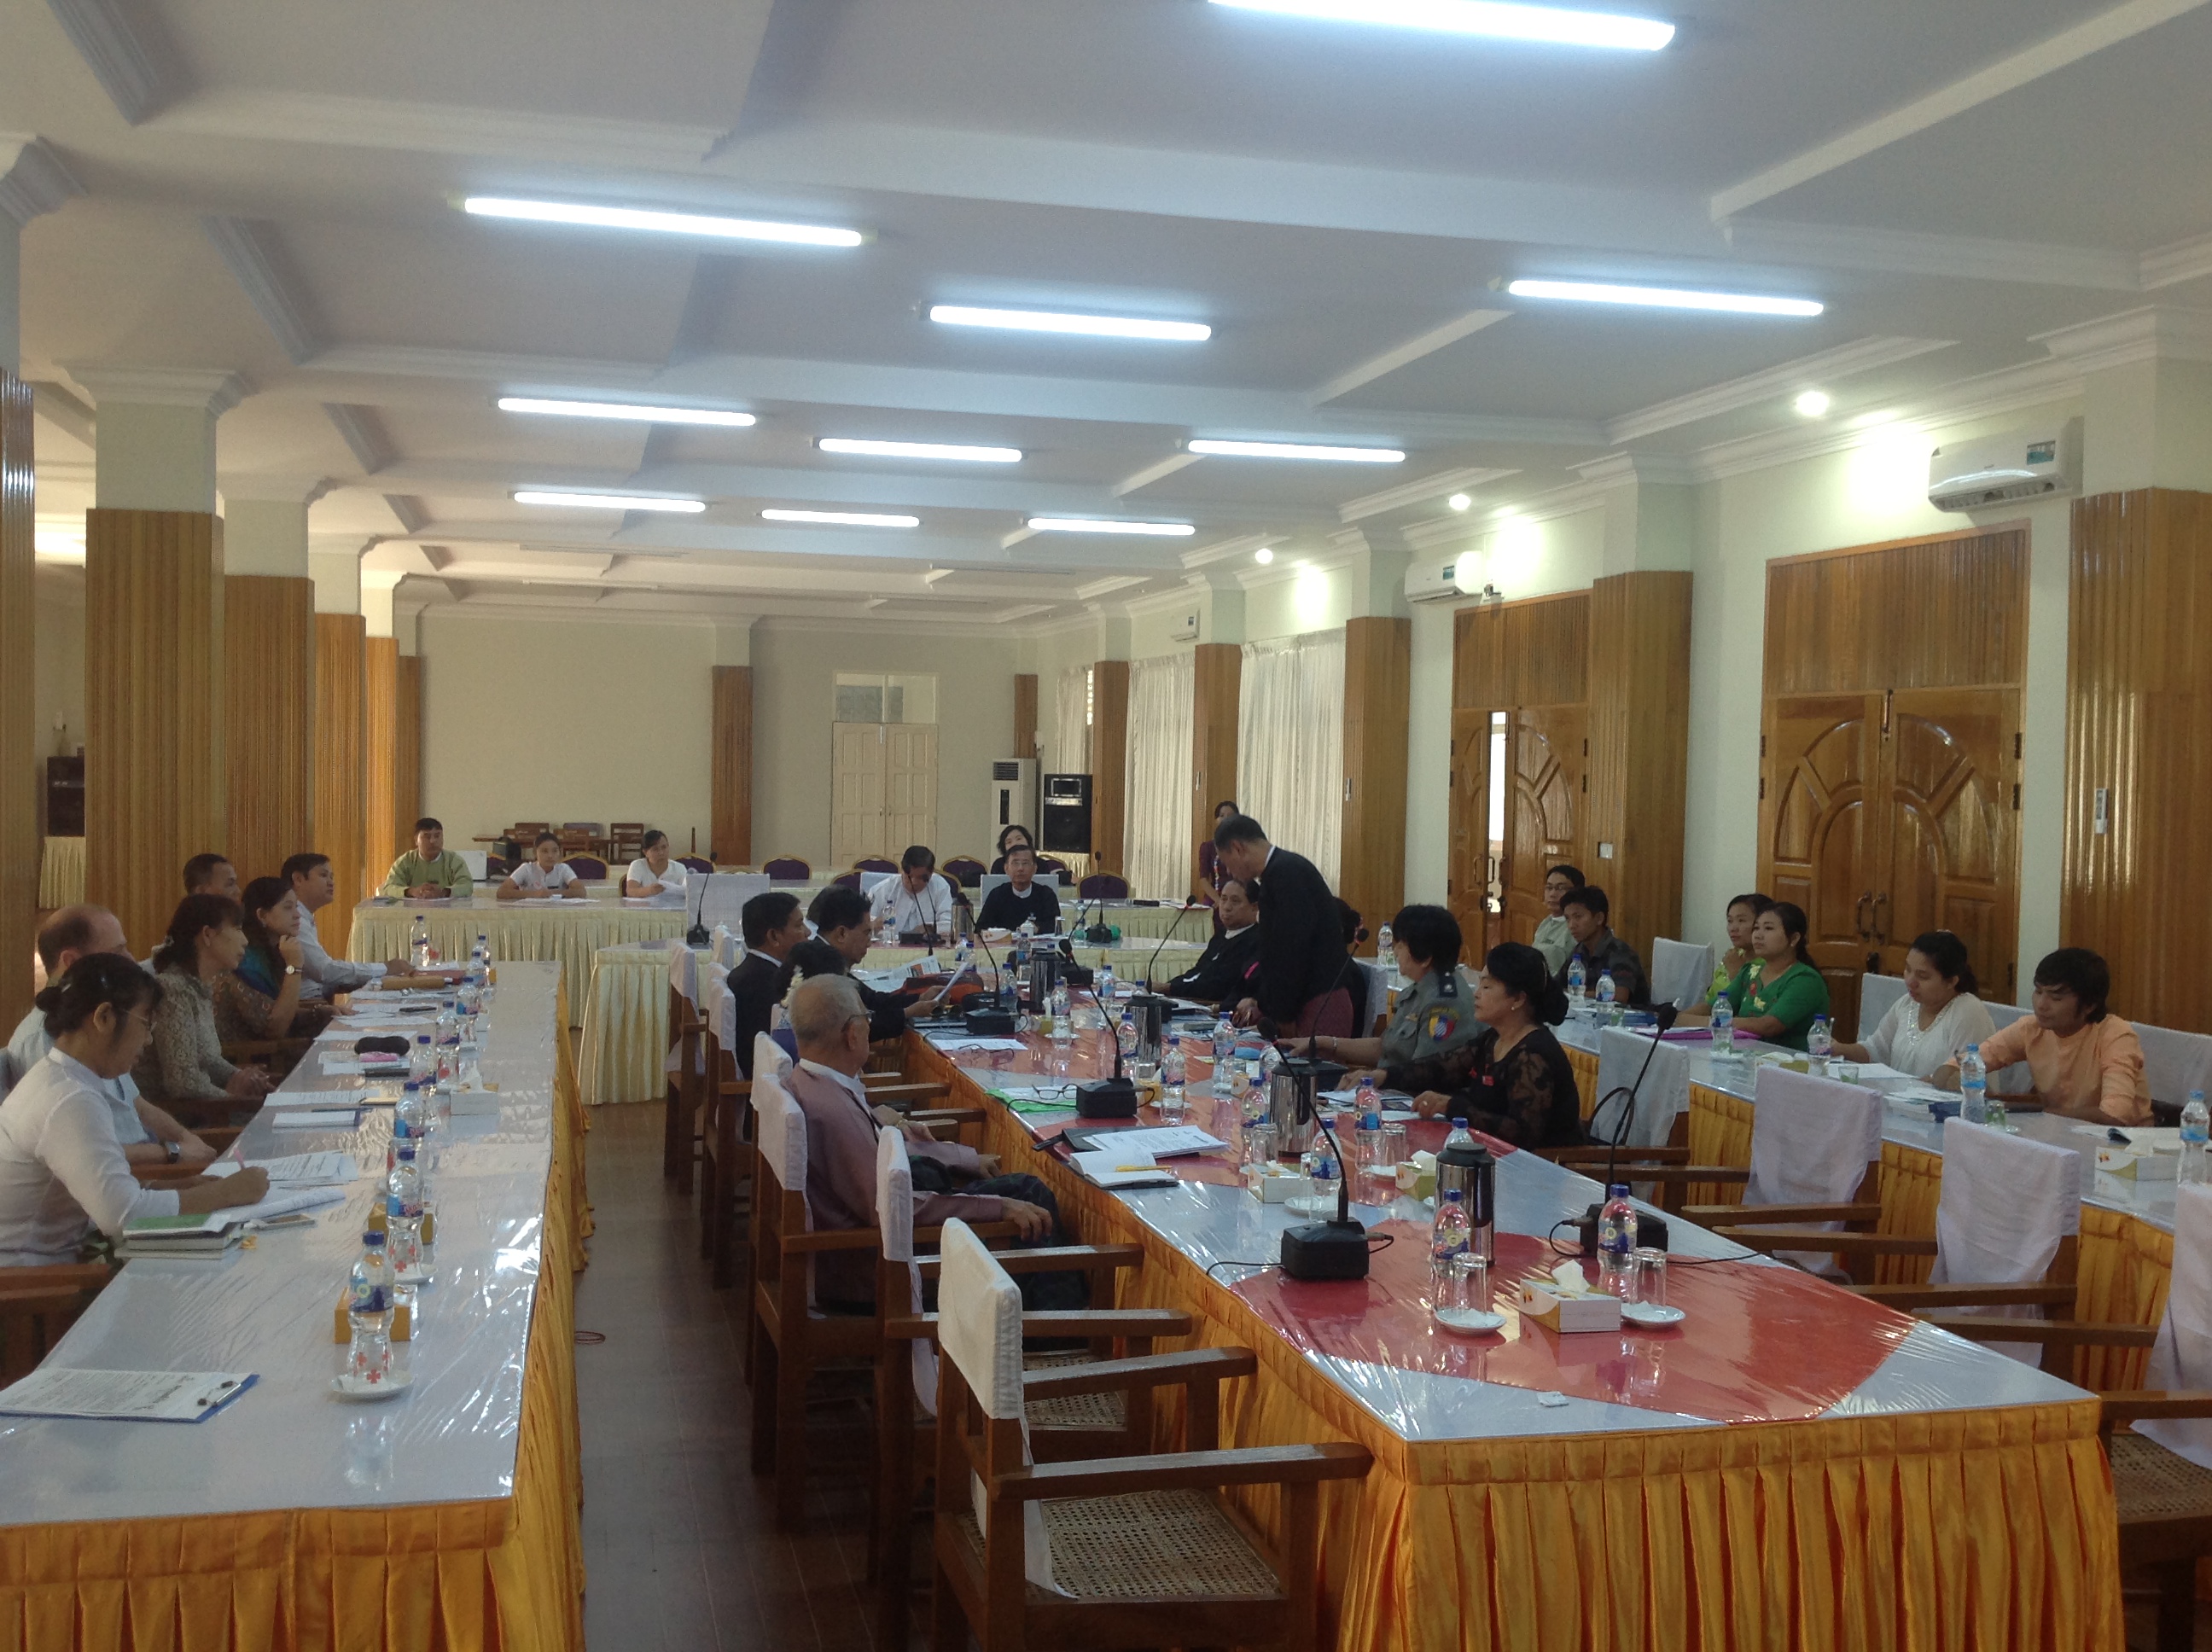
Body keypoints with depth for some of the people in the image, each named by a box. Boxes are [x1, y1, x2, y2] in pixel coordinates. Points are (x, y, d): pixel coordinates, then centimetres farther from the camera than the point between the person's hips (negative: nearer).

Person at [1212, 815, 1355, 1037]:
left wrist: (1283, 1016, -12)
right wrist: (1260, 1000, 18)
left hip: (1320, 1005, -9)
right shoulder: (1280, 870, 15)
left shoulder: (1287, 871, -15)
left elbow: (1293, 950, -19)